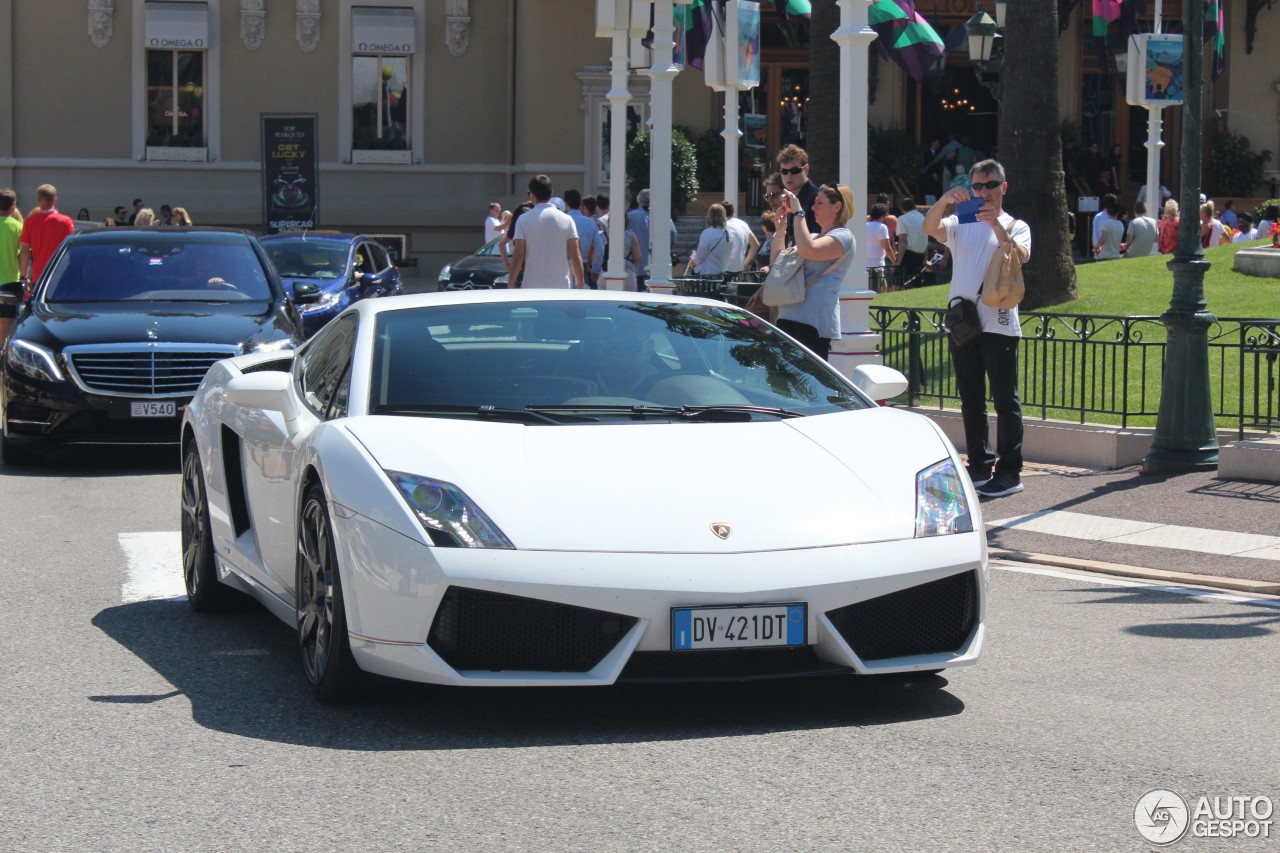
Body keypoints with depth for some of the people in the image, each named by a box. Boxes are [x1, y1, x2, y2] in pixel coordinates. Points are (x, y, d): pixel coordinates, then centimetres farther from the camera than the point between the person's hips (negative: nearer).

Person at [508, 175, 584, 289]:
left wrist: (510, 284, 1)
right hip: (561, 287, 1)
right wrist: (581, 285, 6)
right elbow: (576, 257, -2)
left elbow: (518, 257, -6)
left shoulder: (523, 220, -3)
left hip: (533, 287, -1)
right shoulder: (566, 220, 1)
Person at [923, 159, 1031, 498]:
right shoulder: (961, 224, 14)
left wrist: (997, 225, -26)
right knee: (971, 400, 9)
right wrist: (945, 201, -23)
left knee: (1005, 399, -5)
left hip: (999, 324, -4)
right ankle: (979, 467, 17)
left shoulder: (1016, 226, 7)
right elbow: (930, 228, -5)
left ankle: (1009, 471, -4)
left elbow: (1021, 256, -13)